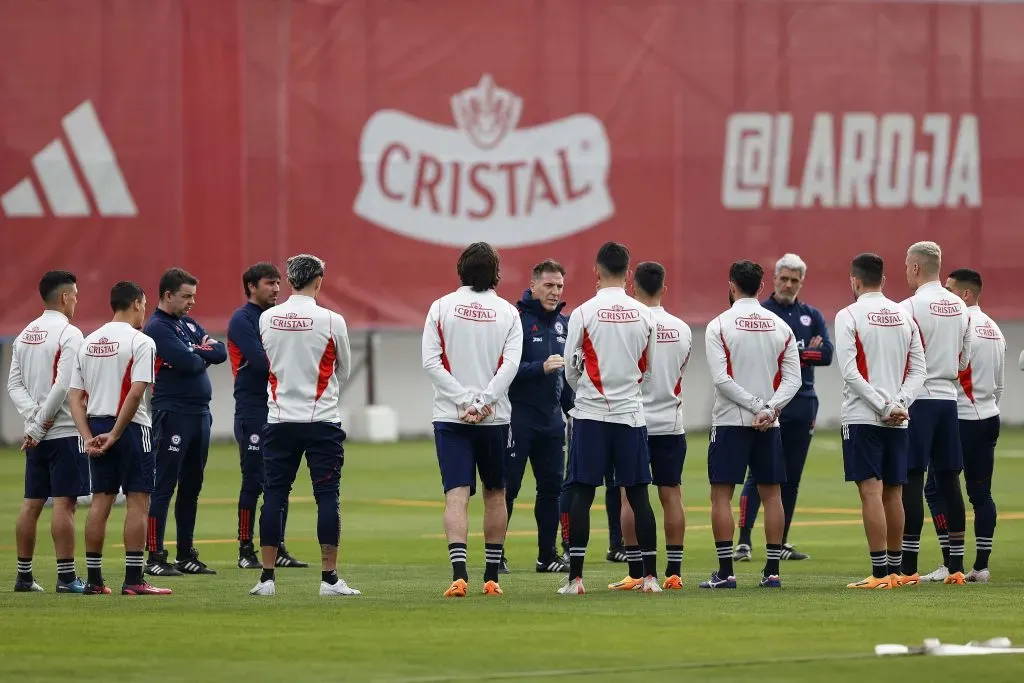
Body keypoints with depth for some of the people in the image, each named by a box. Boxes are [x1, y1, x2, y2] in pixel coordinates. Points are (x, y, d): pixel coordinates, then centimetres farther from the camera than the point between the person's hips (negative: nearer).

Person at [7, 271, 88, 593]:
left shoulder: (25, 334, 12)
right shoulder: (69, 333, -11)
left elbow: (14, 384, 8)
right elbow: (64, 385, -19)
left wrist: (33, 415, -3)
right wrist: (40, 423, -12)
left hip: (37, 434, 7)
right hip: (65, 432, -7)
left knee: (32, 503, 10)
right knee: (64, 502, -7)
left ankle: (24, 576, 13)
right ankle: (66, 576, -10)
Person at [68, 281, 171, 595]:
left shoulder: (89, 342, 11)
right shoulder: (140, 342, -9)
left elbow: (75, 396, 7)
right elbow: (136, 392, -19)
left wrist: (88, 436, 2)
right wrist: (115, 434, -15)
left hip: (97, 427, 6)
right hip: (132, 428, -6)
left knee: (100, 501, 10)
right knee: (138, 501, -2)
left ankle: (94, 580, 11)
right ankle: (133, 579, -6)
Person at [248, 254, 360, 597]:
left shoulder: (267, 318, 1)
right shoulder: (331, 321, -7)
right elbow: (344, 371, 8)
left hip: (279, 421, 3)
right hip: (322, 420, -3)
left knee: (274, 496, 6)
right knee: (327, 496, 0)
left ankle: (267, 577, 4)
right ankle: (329, 578, -3)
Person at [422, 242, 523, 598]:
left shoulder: (441, 307, 2)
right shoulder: (507, 312, 2)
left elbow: (430, 361, -6)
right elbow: (511, 364, -9)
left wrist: (465, 400, -9)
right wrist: (483, 402, -13)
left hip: (450, 418, -1)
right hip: (495, 418, 1)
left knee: (457, 495, -7)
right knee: (495, 495, 15)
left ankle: (459, 573, -24)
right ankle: (491, 577, 19)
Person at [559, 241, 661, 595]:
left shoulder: (583, 313, -7)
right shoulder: (645, 315, 1)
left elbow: (571, 370, 1)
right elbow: (649, 372, 10)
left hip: (590, 414, -2)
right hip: (631, 413, 2)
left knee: (582, 494, 0)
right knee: (638, 494, 6)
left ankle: (575, 577, -2)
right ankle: (650, 576, 4)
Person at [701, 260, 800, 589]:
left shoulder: (719, 326, -6)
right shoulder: (781, 327, 5)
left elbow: (722, 379, -13)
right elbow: (792, 379, -1)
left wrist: (758, 406, -11)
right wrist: (769, 410, -10)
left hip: (730, 422, -3)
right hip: (770, 425, 3)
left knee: (721, 494, 1)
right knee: (771, 494, 8)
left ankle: (725, 571, -5)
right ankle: (772, 571, 6)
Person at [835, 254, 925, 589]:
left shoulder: (849, 316, -6)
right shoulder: (904, 316, 10)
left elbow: (850, 372, -13)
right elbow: (918, 370, 7)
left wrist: (883, 407, -12)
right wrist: (898, 405, -1)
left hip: (863, 417, -5)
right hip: (898, 420, 5)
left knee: (871, 491, -8)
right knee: (893, 494, 10)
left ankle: (880, 572, -14)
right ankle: (894, 570, 14)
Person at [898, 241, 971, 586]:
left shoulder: (910, 307, -12)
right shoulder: (959, 306, 9)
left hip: (917, 399, -6)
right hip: (948, 398, 6)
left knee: (911, 481, -5)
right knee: (949, 480, 9)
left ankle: (909, 568, -8)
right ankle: (956, 567, 10)